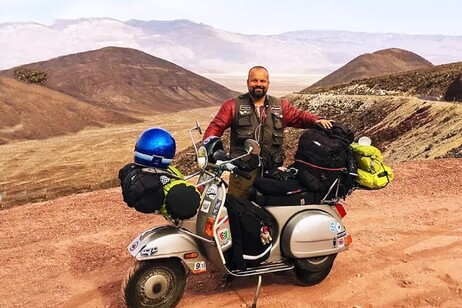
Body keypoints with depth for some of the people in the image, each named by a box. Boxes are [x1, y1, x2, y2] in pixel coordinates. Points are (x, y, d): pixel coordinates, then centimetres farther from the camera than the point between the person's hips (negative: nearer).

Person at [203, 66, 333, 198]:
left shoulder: (281, 106, 14)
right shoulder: (233, 105, 4)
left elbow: (299, 116, 13)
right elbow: (216, 126, -1)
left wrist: (317, 120, -7)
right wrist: (208, 144, -20)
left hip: (273, 171, 3)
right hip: (242, 171, -3)